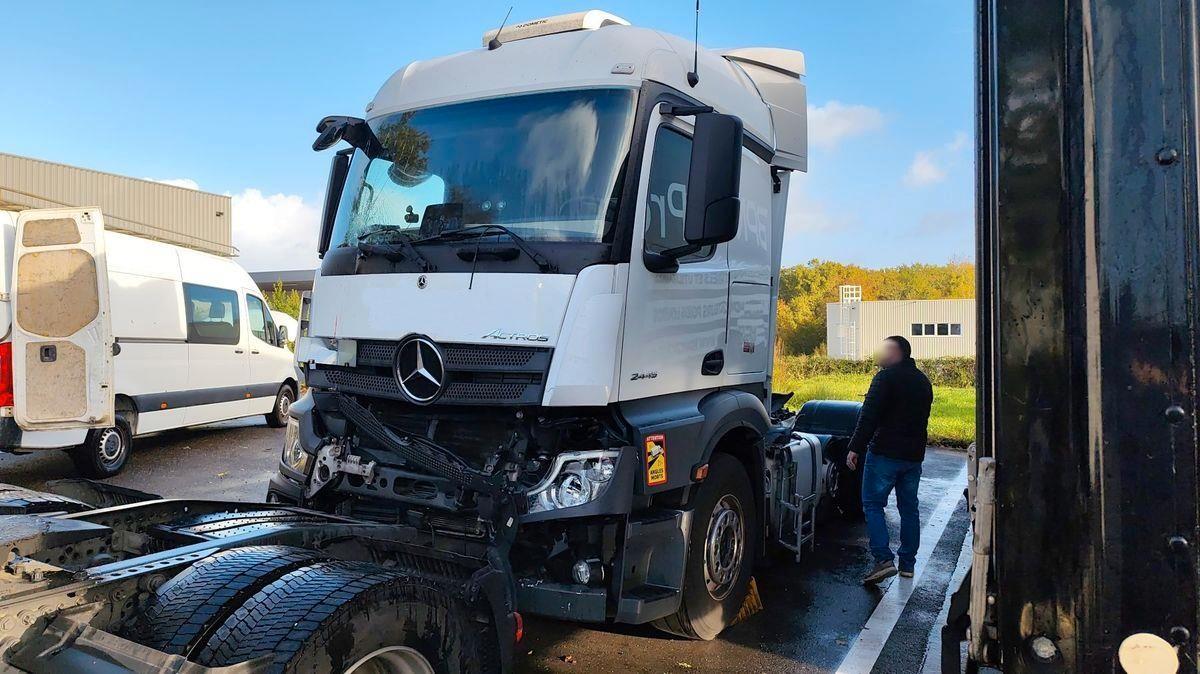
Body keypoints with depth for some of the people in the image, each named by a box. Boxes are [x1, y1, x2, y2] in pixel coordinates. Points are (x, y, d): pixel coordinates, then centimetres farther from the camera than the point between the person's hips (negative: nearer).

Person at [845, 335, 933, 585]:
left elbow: (869, 415, -19)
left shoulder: (886, 377, -11)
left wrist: (855, 448, -19)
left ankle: (884, 559, -13)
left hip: (885, 452, -7)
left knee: (872, 504, -2)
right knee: (909, 508, 14)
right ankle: (908, 563, 18)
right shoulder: (923, 380, 15)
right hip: (914, 454, 8)